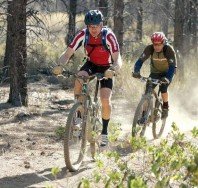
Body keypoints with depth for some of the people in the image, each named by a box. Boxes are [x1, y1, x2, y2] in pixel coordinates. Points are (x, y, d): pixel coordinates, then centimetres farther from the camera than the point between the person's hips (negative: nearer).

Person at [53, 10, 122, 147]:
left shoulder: (109, 36, -28)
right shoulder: (83, 35, -22)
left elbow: (117, 59, -33)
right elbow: (68, 53, -22)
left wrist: (113, 70, -55)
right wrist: (60, 66, -43)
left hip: (105, 68, -2)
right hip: (90, 64, 2)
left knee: (106, 101, -16)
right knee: (79, 78, -32)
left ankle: (105, 132, 6)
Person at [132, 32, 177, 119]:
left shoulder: (169, 49, -29)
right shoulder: (149, 48, -22)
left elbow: (173, 66, -34)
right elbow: (140, 60, -27)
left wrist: (168, 78, -50)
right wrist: (136, 72, -46)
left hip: (167, 73, -3)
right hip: (155, 72, 3)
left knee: (163, 88, -25)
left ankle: (165, 107, 1)